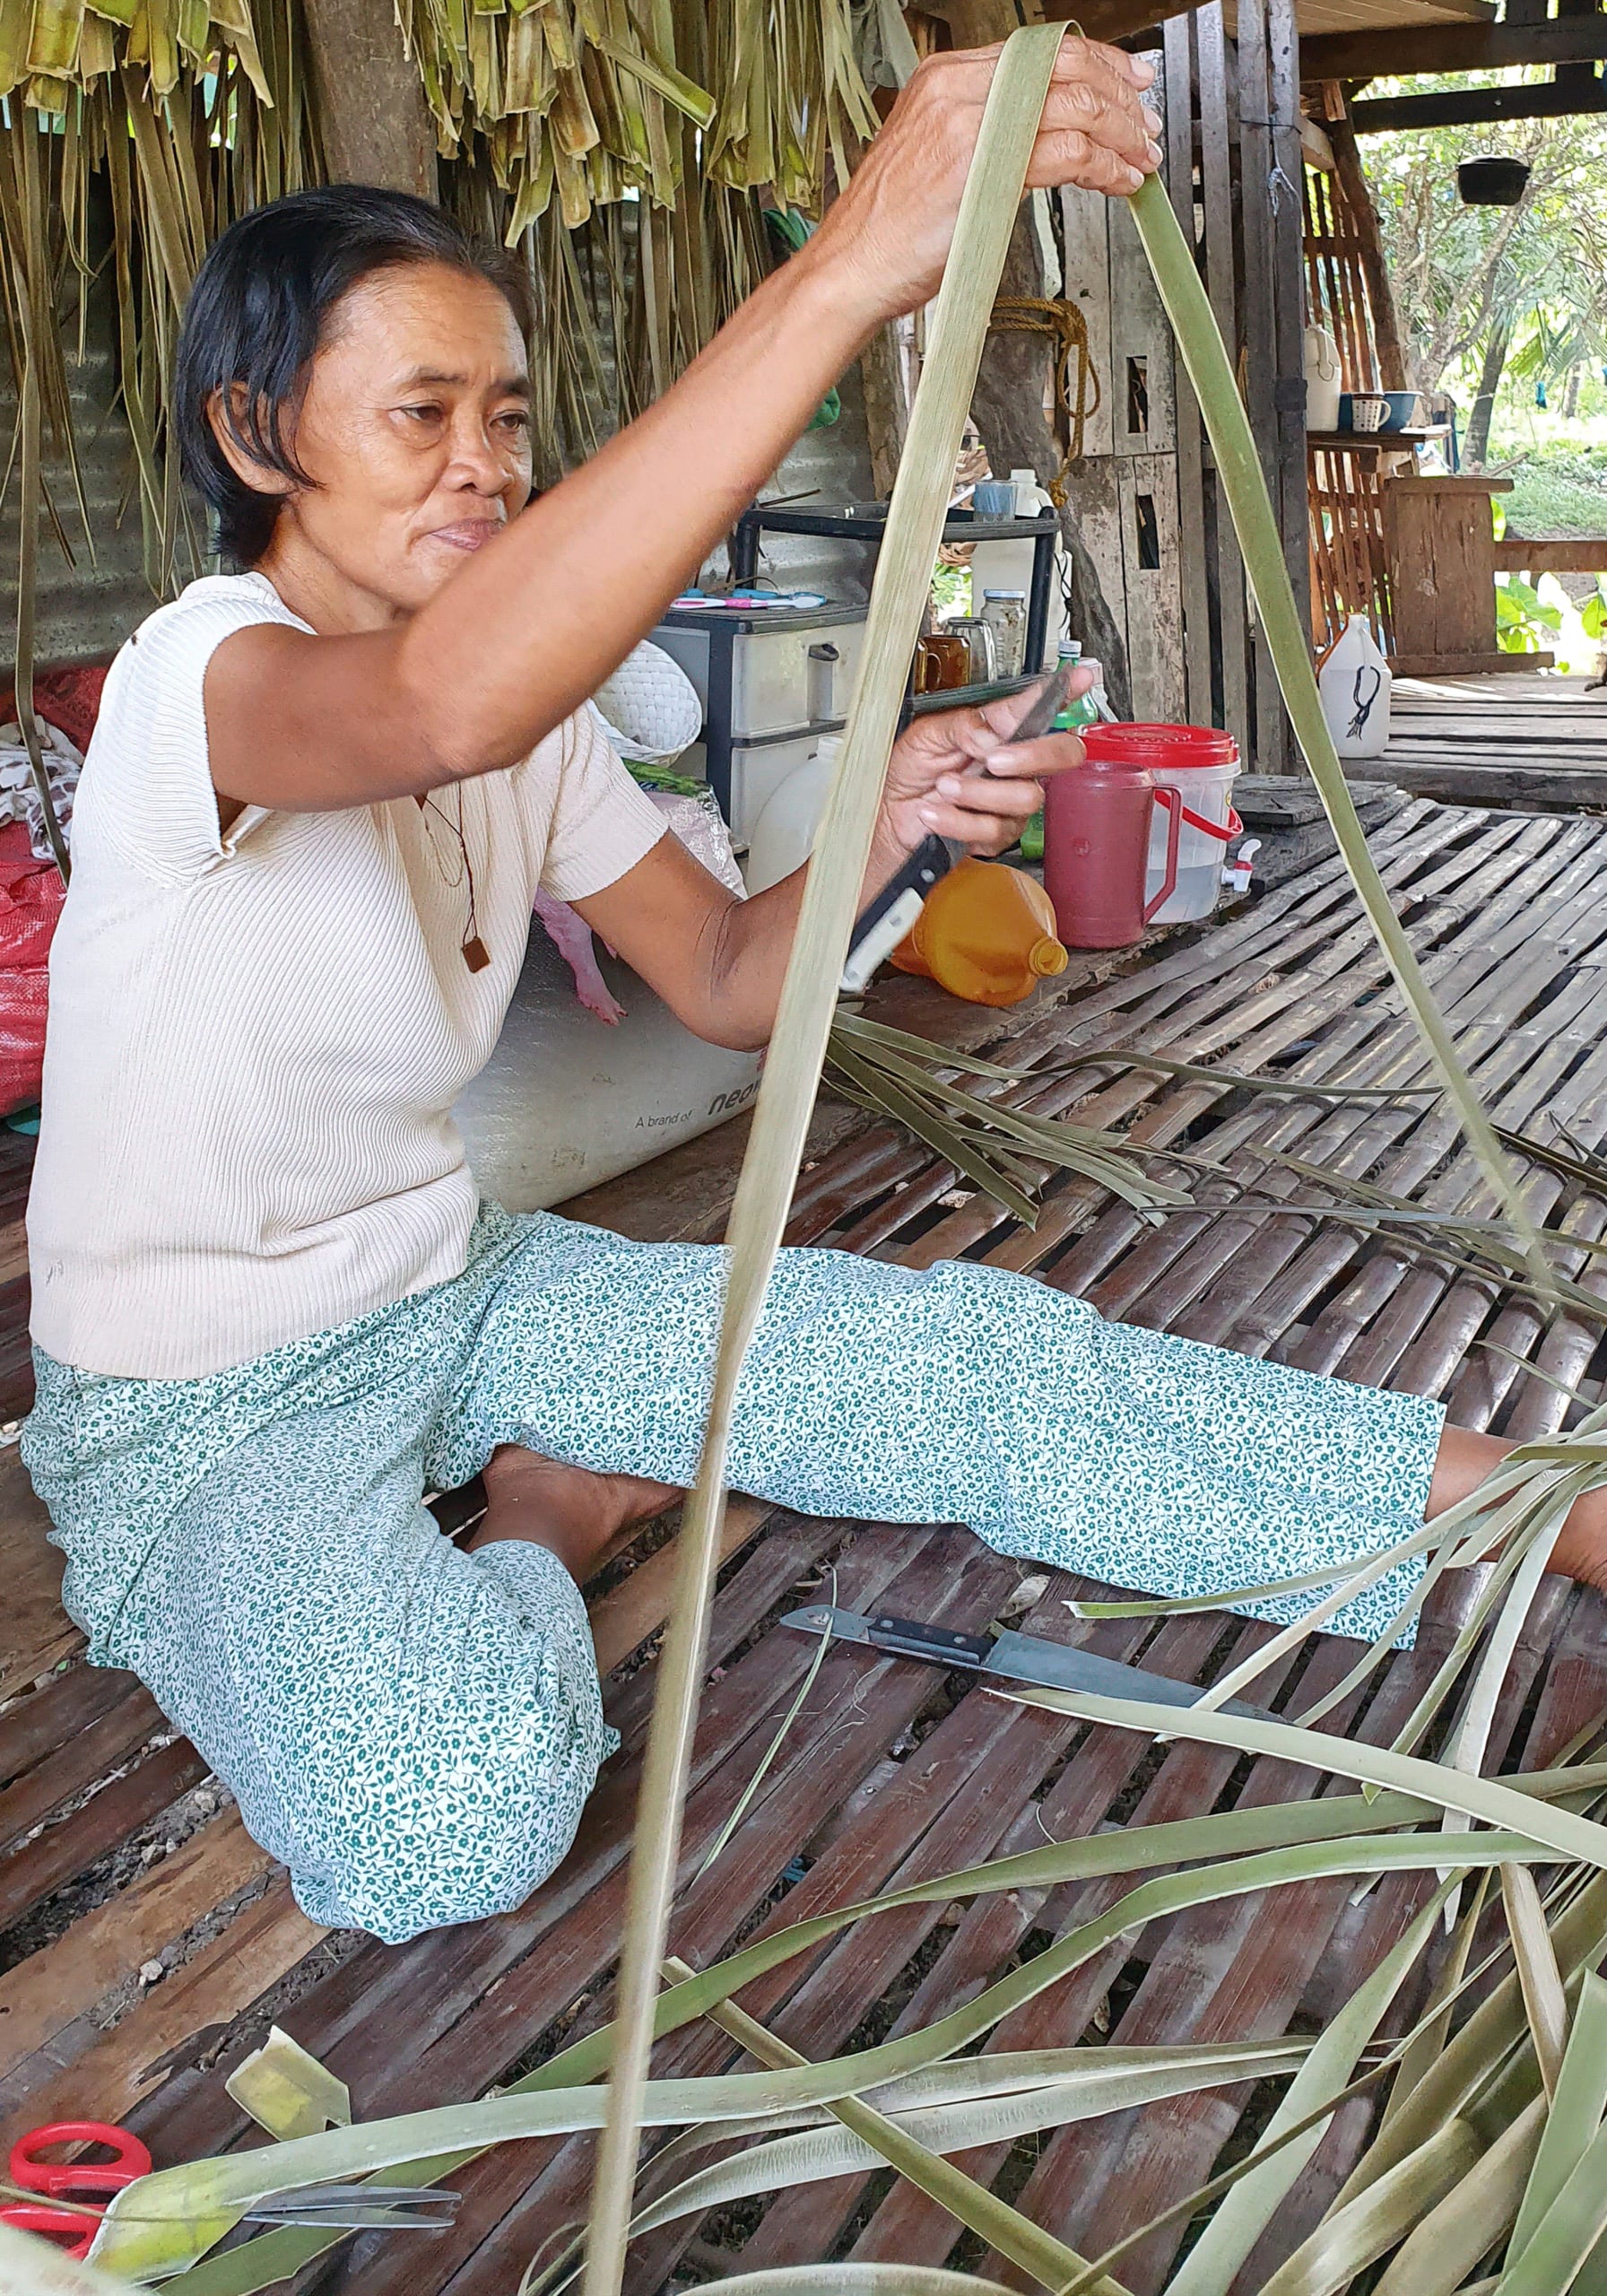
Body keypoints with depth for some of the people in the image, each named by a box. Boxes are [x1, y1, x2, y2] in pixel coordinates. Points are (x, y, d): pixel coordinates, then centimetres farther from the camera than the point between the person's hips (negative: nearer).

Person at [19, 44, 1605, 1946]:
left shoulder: (531, 712, 0)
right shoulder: (199, 678, -25)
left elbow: (722, 981, 2)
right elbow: (443, 703, -49)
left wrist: (879, 826, -20)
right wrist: (846, 271, -52)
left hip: (451, 1292, 6)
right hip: (198, 1410, -5)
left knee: (962, 1351, -12)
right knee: (454, 1807, -34)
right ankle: (547, 1516, -1)